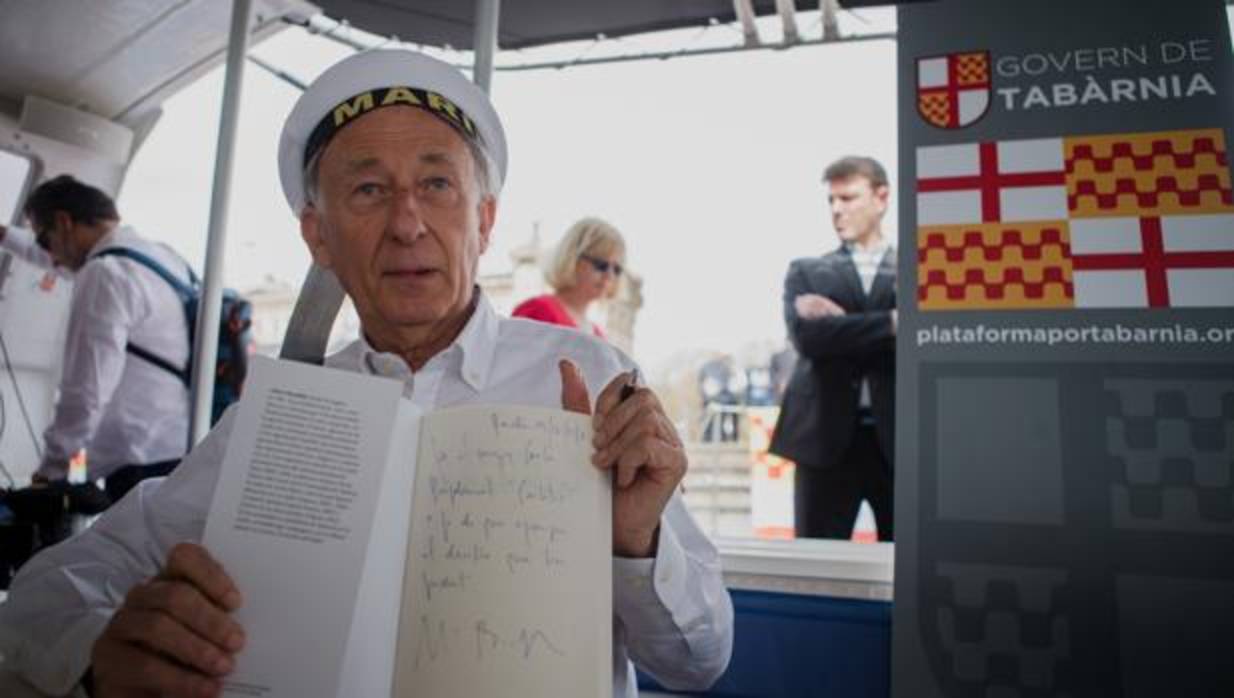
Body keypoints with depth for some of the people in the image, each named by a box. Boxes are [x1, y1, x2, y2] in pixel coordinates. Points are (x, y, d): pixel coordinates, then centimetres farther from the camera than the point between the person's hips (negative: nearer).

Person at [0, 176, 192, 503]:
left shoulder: (106, 274, -13)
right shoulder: (160, 255, 15)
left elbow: (86, 392, -16)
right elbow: (74, 258, 38)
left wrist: (51, 469, -4)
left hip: (144, 466, -9)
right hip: (182, 456, 9)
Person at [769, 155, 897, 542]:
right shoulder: (806, 271, 11)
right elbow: (807, 335, -8)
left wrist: (839, 321, -10)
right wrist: (890, 323, -11)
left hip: (901, 436, 0)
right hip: (827, 435, 0)